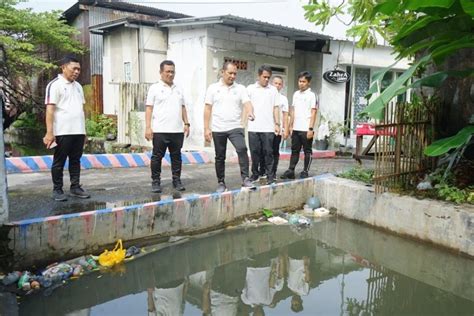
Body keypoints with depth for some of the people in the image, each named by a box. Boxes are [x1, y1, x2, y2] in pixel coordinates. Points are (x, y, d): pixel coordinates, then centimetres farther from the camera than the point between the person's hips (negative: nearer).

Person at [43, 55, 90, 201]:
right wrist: (49, 132, -17)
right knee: (59, 162, 3)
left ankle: (75, 187, 17)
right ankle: (57, 190, 12)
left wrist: (84, 130, 15)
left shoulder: (78, 86, 16)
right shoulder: (55, 85, -5)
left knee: (75, 160, 10)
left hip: (78, 131, 6)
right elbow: (50, 109, -11)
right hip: (63, 132, -6)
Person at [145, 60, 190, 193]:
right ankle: (155, 182, 11)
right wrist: (148, 127, -10)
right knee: (157, 157, 2)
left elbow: (183, 107, 19)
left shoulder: (178, 89, 17)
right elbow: (149, 108, -3)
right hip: (160, 130, -4)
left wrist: (186, 123, 9)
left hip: (177, 130, 4)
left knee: (176, 156, 9)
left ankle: (177, 180, 18)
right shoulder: (155, 88, 2)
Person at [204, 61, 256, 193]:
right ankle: (221, 183, 21)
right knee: (220, 157, 8)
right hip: (218, 129, 1)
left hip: (235, 127, 0)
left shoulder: (240, 88, 4)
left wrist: (250, 112, -33)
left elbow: (247, 103, -9)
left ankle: (245, 179, -18)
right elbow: (208, 109, 3)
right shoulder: (213, 88, 4)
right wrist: (206, 128, -3)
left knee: (242, 149, -23)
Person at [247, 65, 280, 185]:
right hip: (253, 127, 0)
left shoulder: (273, 90, 9)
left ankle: (270, 175, 7)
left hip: (268, 128, 0)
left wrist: (277, 123, 2)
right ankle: (255, 174, 17)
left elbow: (276, 108, 9)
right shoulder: (250, 88, 7)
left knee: (268, 152, 1)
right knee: (255, 152, 6)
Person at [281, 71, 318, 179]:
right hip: (296, 129, 5)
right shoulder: (296, 94, 12)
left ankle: (305, 171, 12)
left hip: (306, 129, -5)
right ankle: (290, 171, 13)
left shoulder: (311, 95, -4)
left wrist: (310, 129, -14)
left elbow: (313, 113, -8)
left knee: (307, 151, 5)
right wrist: (290, 126, 11)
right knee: (294, 150, 9)